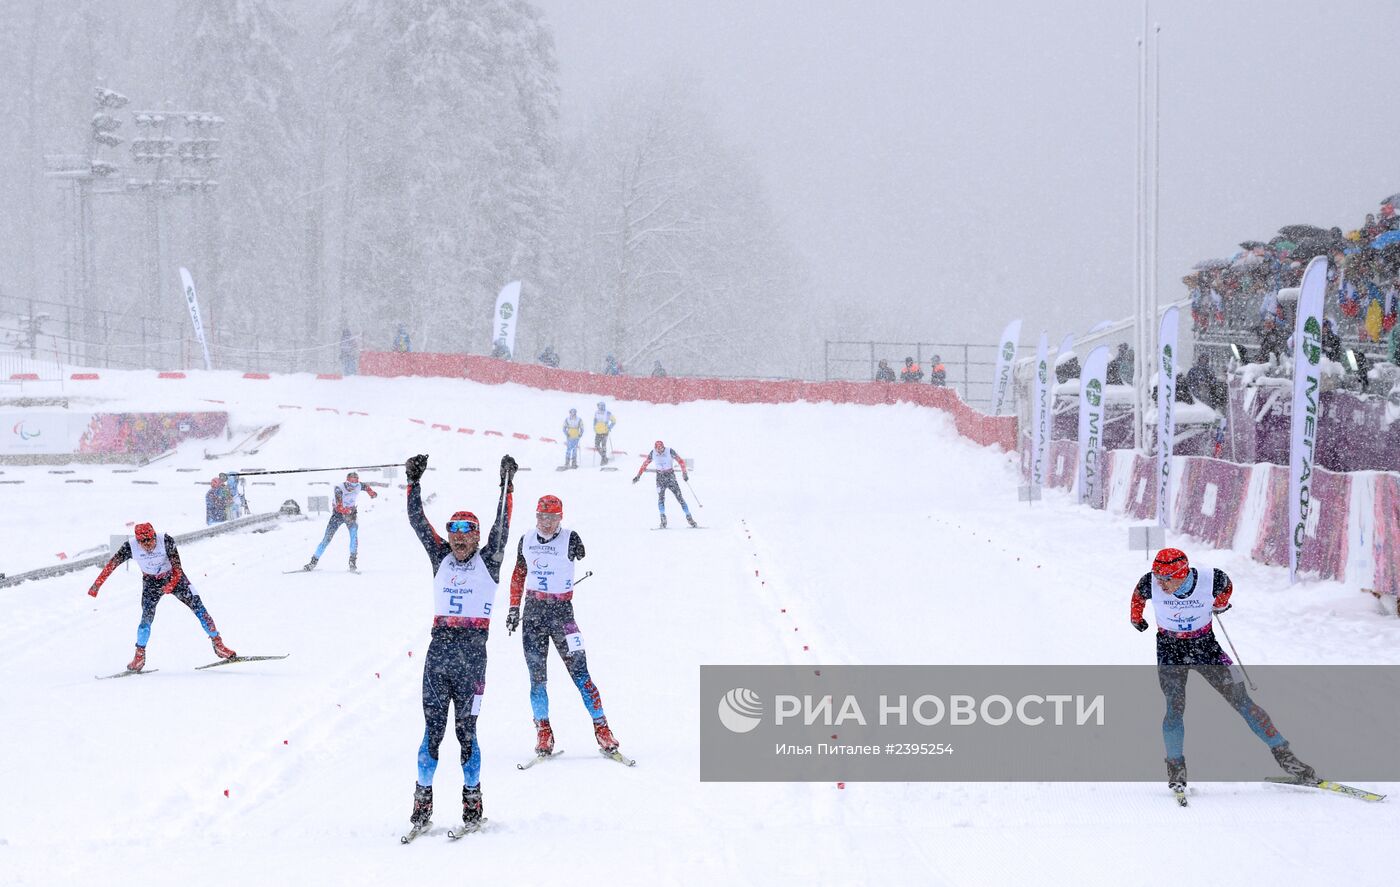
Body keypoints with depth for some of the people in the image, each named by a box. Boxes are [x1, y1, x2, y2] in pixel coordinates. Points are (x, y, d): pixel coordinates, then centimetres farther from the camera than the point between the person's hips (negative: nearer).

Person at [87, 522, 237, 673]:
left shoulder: (166, 540, -29)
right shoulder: (131, 547, -24)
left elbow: (177, 568, -27)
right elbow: (112, 564, -17)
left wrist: (171, 585, -41)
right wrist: (97, 585, -20)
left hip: (173, 577, -1)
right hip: (151, 582, 1)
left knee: (198, 608, -9)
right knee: (147, 617, -13)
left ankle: (218, 644, 1)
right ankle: (139, 656, 2)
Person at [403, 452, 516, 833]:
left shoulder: (488, 561, 7)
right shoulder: (441, 558, 14)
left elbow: (501, 527, -2)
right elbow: (418, 522, 11)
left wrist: (507, 486, -7)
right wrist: (414, 482, 5)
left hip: (472, 654, -3)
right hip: (438, 650, 3)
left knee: (466, 729, -2)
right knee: (432, 728, 1)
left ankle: (472, 800, 8)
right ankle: (423, 799, 6)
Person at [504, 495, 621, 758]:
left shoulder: (570, 539, -5)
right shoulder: (526, 540, 8)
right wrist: (514, 608, 16)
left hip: (562, 610, -4)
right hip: (533, 611, 4)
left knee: (579, 673, -7)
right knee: (537, 677, 2)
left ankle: (602, 729, -3)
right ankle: (543, 734, 9)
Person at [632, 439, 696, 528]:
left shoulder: (670, 451, -13)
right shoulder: (653, 453, -4)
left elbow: (681, 461, -10)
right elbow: (645, 464, 8)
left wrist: (684, 473, -17)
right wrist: (638, 476, 8)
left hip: (670, 476, -2)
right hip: (660, 477, 2)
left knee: (679, 497, -7)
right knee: (661, 497, -15)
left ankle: (689, 517, -3)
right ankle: (663, 520, -17)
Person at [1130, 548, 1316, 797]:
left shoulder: (1211, 580, -24)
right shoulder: (1151, 584, -22)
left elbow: (1226, 586, 2)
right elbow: (1138, 596, 4)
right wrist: (1136, 618, 22)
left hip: (1205, 646, 0)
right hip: (1170, 649, 0)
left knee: (1241, 699, -4)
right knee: (1175, 708, -18)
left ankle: (1283, 754, 3)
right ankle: (1176, 768, -2)